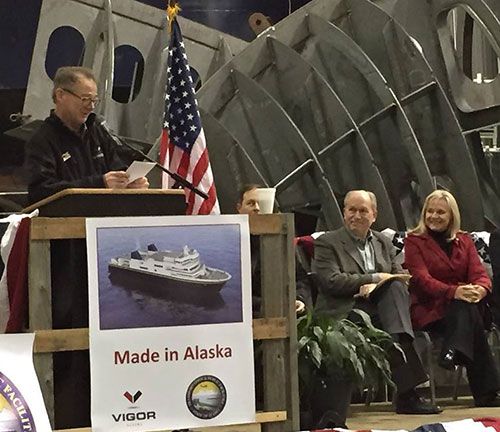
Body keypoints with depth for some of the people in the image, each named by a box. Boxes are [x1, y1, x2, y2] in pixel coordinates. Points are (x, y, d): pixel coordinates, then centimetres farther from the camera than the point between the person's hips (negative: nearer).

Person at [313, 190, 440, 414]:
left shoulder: (384, 243, 24)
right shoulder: (327, 243, 8)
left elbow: (401, 278, 11)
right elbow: (332, 281, -9)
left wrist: (376, 286, -12)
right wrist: (376, 278, -10)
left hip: (381, 305, 5)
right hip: (345, 312, -5)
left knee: (395, 287, -30)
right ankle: (406, 393, -38)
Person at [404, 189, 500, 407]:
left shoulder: (464, 241, 20)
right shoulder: (414, 240, 6)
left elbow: (479, 273, 5)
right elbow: (421, 279, -10)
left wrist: (480, 289, -23)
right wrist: (453, 291, -29)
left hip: (462, 305, 3)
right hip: (429, 309, -3)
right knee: (468, 312, -35)